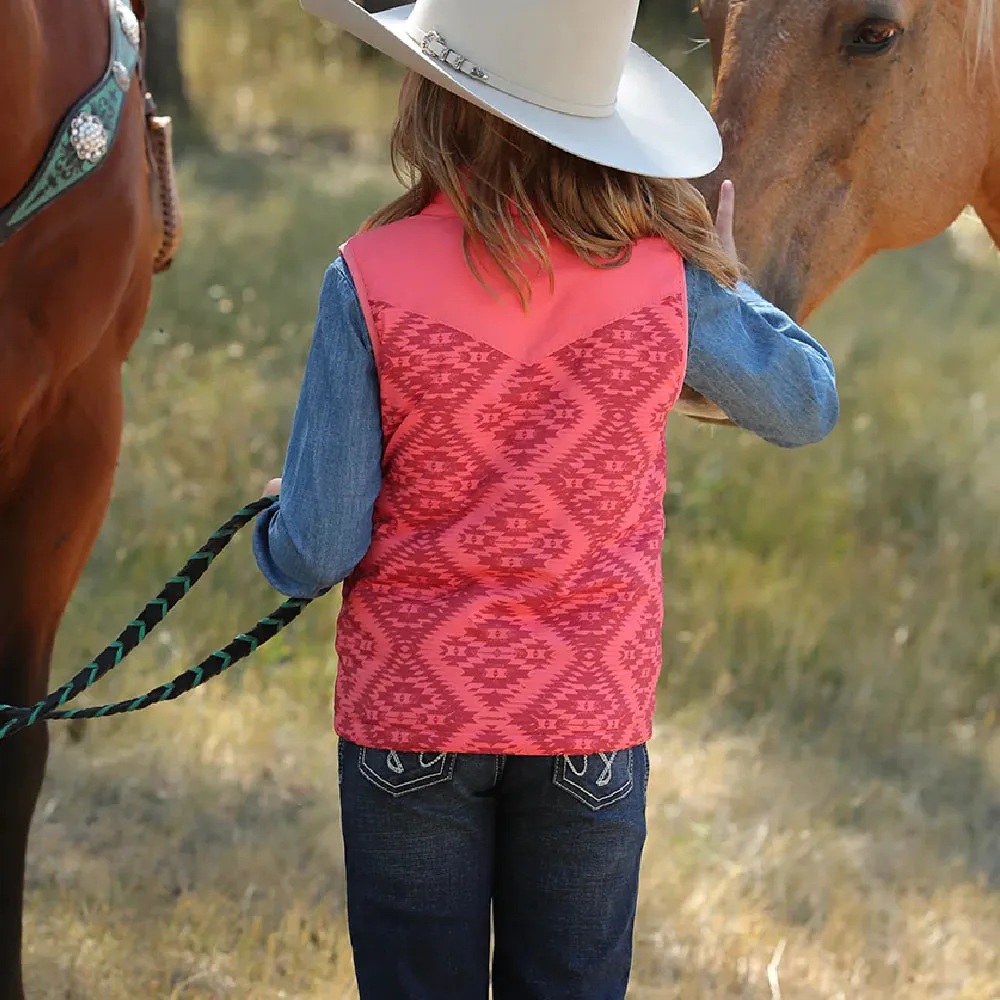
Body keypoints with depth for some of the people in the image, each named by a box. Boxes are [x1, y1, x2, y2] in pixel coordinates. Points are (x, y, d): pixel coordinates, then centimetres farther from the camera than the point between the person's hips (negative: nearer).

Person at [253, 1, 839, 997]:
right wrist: (724, 283, 23)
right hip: (594, 721, 2)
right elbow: (807, 407, 8)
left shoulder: (371, 280, -17)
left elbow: (316, 554, -14)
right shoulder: (667, 276, -11)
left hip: (410, 719, -2)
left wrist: (278, 525, 10)